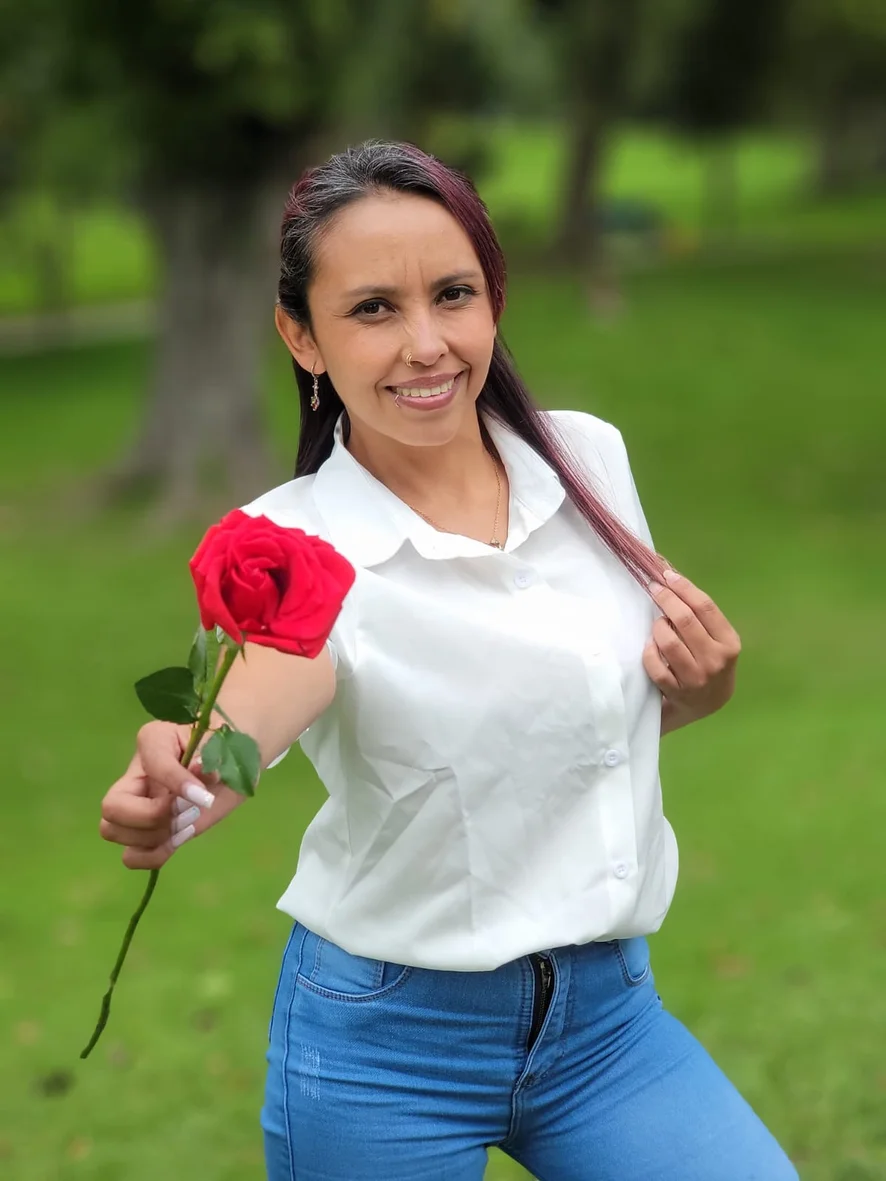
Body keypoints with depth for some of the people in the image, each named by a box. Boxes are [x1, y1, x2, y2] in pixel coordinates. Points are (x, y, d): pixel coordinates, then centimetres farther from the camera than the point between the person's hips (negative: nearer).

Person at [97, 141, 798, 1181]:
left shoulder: (590, 457, -1)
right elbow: (255, 704, -38)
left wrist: (708, 683, -7)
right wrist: (180, 772, -61)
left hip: (607, 1005, 4)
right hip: (389, 1037, -3)